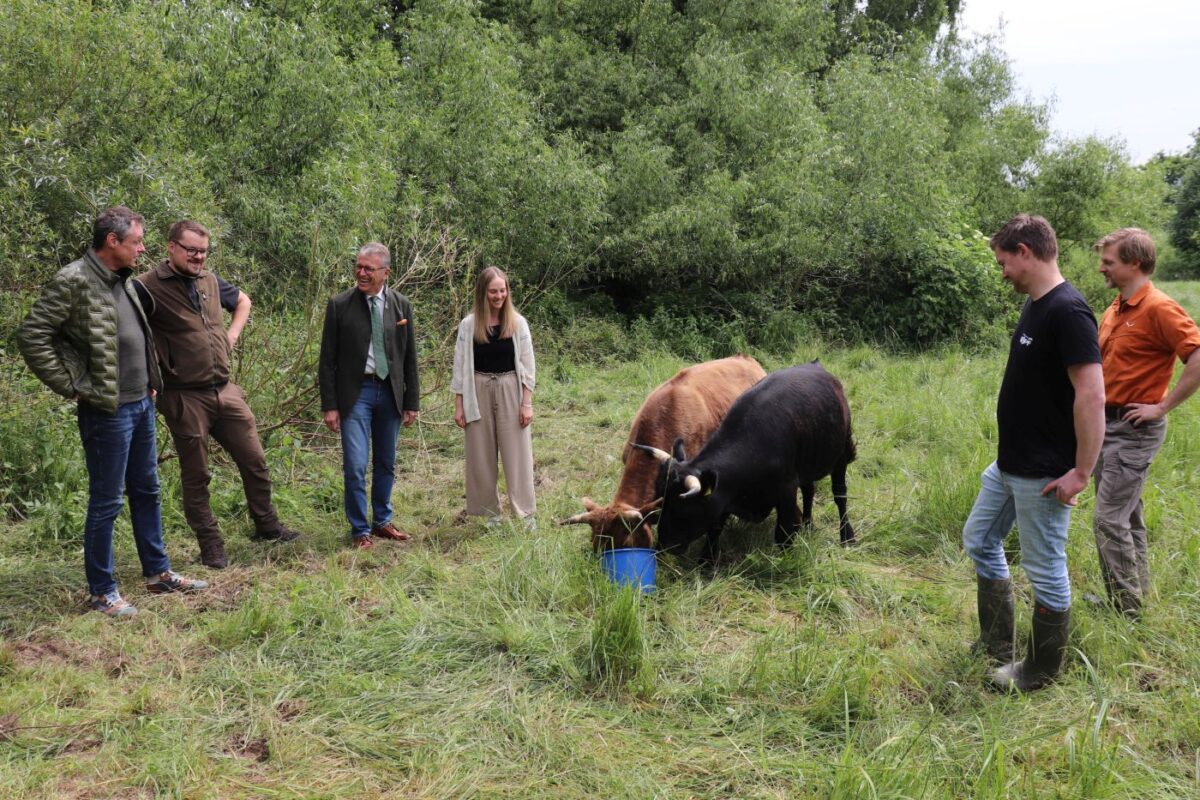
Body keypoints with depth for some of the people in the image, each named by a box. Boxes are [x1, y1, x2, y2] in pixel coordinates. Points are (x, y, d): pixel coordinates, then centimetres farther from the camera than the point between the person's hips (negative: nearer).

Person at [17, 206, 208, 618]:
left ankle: (158, 573, 30)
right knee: (106, 502, 1)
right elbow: (32, 337, -16)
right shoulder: (73, 281, -15)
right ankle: (102, 591, 14)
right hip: (107, 410, -8)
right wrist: (74, 386, -15)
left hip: (141, 404, 9)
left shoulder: (124, 281, 11)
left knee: (146, 491, 17)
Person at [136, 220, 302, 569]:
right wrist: (156, 364, -14)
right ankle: (210, 544, 22)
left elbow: (243, 301, 26)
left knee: (254, 461, 13)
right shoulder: (149, 287, -13)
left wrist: (233, 334, 11)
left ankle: (267, 525, 31)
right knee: (195, 476, 8)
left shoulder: (210, 281, 7)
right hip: (185, 398, -6)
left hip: (225, 391, 6)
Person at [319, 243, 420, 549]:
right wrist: (329, 405, -7)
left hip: (390, 392, 3)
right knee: (355, 466, -6)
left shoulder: (402, 305, 2)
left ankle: (382, 522, 28)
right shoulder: (340, 305, -5)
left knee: (386, 464, 13)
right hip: (355, 392, -3)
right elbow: (328, 359, -3)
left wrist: (412, 402, 5)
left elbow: (410, 358, 7)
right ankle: (360, 530, 10)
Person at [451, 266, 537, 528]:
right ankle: (491, 512, 16)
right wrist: (458, 406, 0)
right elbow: (461, 366, 2)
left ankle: (526, 513, 5)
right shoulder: (469, 325, -1)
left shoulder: (517, 323, -1)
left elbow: (527, 365, 1)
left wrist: (527, 403, -4)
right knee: (482, 455, 6)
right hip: (478, 392, 1)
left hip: (510, 391, -1)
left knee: (517, 453, 0)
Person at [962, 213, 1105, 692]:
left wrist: (1081, 472, -23)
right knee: (980, 541, 20)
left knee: (1045, 569, 5)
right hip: (1008, 464, 10)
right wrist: (1010, 456, 18)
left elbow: (1092, 397, -26)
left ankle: (1040, 672, 22)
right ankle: (996, 647, 33)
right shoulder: (1034, 305, 8)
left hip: (1042, 473, -10)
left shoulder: (1067, 312, -22)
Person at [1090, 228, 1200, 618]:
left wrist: (1163, 407, -18)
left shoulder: (1158, 308, -16)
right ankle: (1137, 593, 26)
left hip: (1134, 429, -9)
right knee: (1127, 517, 15)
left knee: (1109, 519, -8)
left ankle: (1128, 608, 2)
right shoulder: (1115, 310, 11)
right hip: (1107, 424, 9)